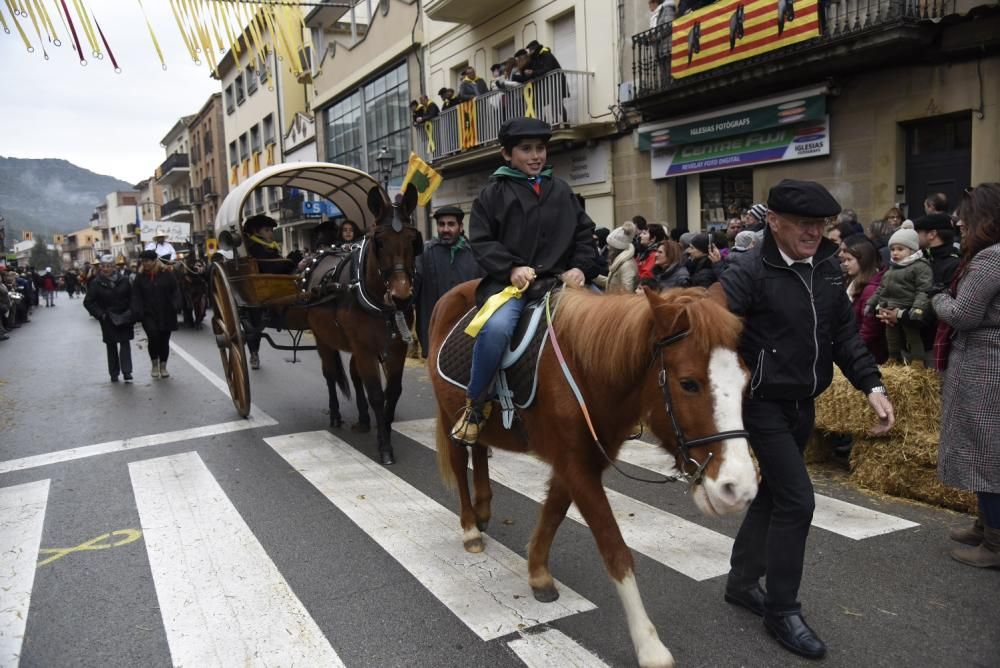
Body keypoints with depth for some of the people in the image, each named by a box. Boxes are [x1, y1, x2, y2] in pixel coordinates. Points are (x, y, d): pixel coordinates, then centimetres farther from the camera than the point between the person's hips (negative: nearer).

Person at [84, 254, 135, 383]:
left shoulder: (123, 280, -1)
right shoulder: (96, 283, -4)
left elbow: (132, 297, 6)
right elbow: (88, 302, -1)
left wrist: (131, 312, -4)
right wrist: (100, 314, -10)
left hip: (124, 318, 0)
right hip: (108, 320, 0)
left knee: (125, 343, -5)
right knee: (111, 346, 9)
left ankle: (126, 372, -6)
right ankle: (114, 374, 17)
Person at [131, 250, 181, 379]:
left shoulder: (167, 274, -1)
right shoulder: (140, 277, 3)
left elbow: (175, 292, 0)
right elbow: (136, 297, 0)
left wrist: (175, 306, -14)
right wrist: (137, 312, -14)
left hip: (166, 315, 0)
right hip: (148, 315, 0)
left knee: (164, 340, 8)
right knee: (153, 336, -18)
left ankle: (163, 366, 23)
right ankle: (154, 363, 4)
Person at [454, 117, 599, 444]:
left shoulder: (561, 190, 17)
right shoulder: (493, 193, 6)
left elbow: (584, 232, 18)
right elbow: (481, 241, 1)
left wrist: (582, 267, -1)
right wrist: (511, 268, -14)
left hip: (558, 280, 4)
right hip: (509, 281, -4)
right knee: (496, 327, -34)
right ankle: (475, 404, -12)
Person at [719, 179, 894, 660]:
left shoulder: (827, 268, 3)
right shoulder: (749, 273, -17)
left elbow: (844, 334, 9)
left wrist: (872, 385, 1)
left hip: (804, 404, 7)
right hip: (765, 404, -7)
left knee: (774, 493, 17)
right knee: (797, 501, -6)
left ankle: (742, 582, 35)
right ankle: (782, 611, 12)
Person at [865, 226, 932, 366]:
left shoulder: (921, 267, -11)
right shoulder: (891, 269, 16)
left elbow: (924, 290, -21)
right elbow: (881, 288, 24)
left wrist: (918, 307, -32)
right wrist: (871, 303, 21)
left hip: (907, 312, -8)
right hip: (890, 312, 8)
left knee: (913, 338, 0)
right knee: (892, 339, 18)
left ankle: (917, 364, 5)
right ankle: (893, 360, 32)